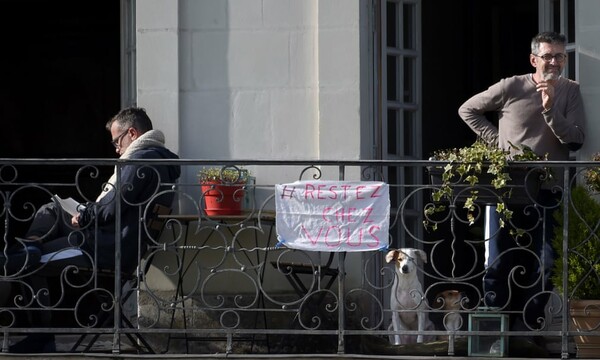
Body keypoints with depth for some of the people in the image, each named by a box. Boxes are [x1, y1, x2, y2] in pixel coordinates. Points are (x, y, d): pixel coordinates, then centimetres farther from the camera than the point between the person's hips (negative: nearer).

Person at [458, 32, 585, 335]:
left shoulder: (570, 92, 3)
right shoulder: (511, 88, -2)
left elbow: (576, 140, -7)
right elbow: (467, 110, 10)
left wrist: (550, 109, -18)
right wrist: (496, 139, 0)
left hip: (548, 194, 2)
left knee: (543, 266, -2)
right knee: (500, 264, 2)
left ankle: (525, 331, 9)